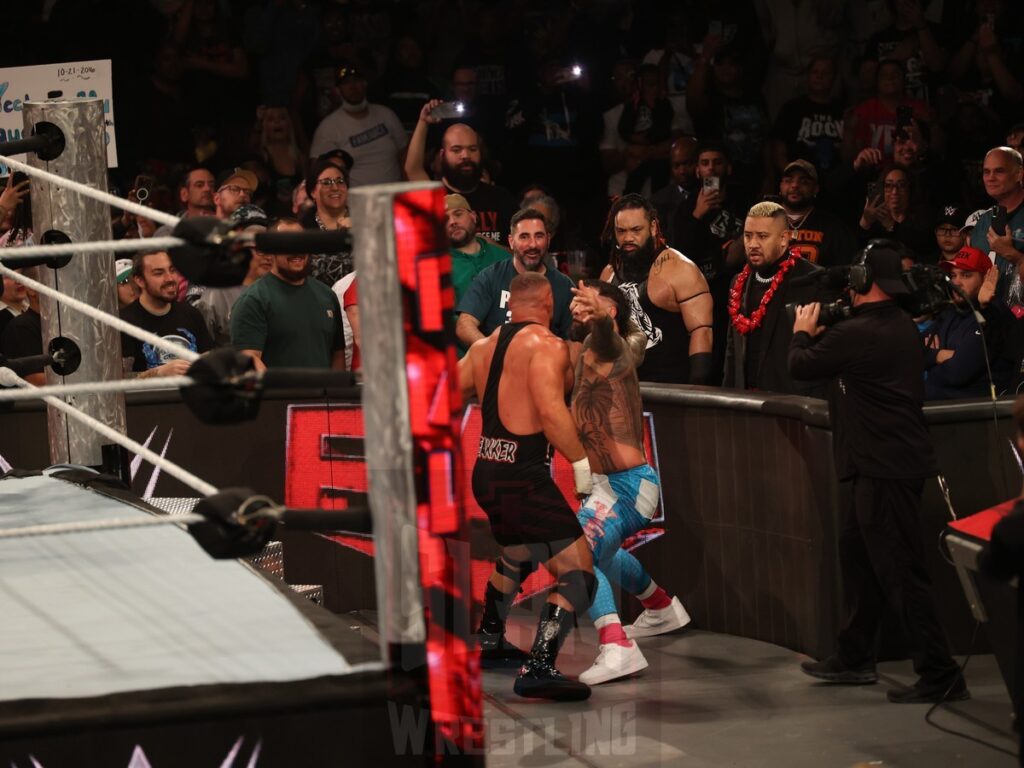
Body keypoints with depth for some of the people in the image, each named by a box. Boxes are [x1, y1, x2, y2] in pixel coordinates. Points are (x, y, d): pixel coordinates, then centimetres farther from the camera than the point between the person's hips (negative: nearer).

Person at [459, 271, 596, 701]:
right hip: (522, 477, -9)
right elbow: (551, 410, -24)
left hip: (486, 472, 9)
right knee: (578, 573, -10)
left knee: (517, 554, 35)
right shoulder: (546, 346, -10)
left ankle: (488, 642, 50)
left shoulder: (484, 347, 13)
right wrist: (581, 461, -18)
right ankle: (538, 670, -23)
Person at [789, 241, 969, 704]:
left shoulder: (860, 334, -20)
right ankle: (855, 658, 31)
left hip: (884, 470, -10)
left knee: (899, 571, -8)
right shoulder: (903, 328, 10)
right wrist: (818, 336, 15)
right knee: (858, 556, 20)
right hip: (875, 465, 10)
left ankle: (940, 676, -8)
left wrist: (803, 332, 11)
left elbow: (800, 366, -9)